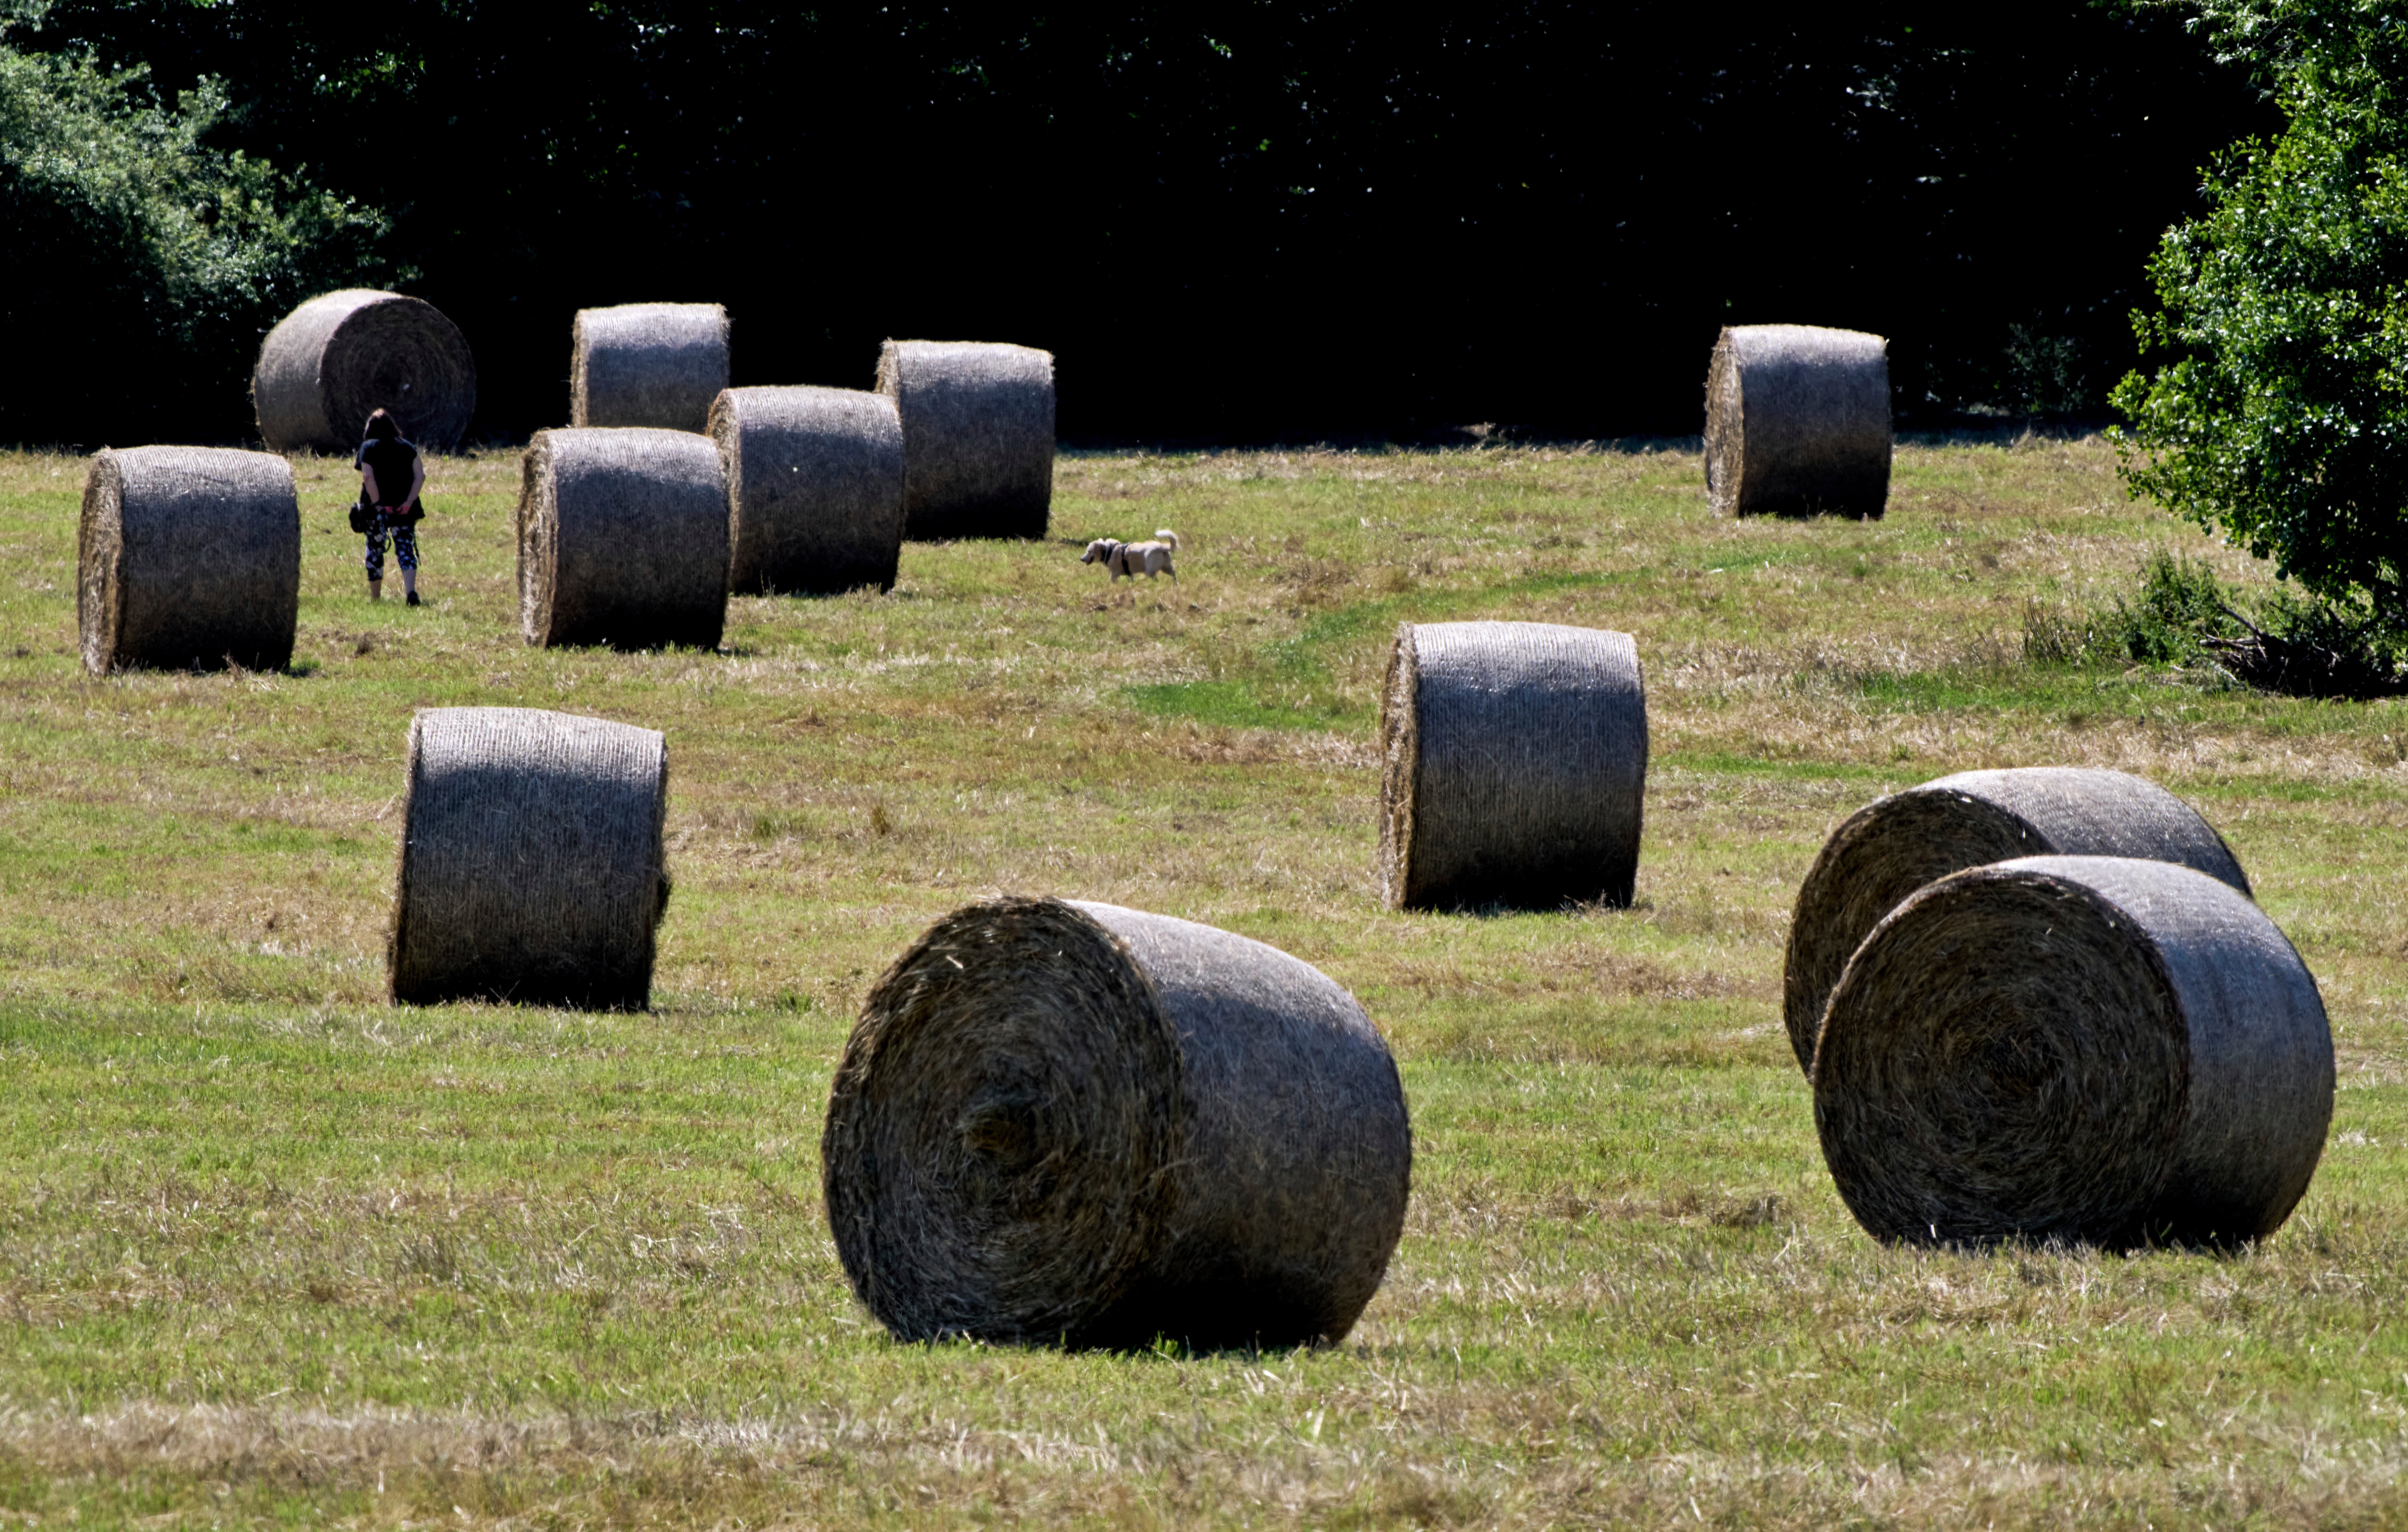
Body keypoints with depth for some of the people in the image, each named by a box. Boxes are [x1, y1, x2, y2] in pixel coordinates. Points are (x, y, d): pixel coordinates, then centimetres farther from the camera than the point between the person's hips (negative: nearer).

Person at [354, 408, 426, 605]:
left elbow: (368, 477, -14)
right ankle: (410, 590, -23)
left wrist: (378, 505, -15)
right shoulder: (407, 447, 8)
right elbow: (420, 476, -2)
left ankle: (375, 596, 21)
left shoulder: (368, 448, 0)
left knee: (375, 551, 13)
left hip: (377, 507, -2)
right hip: (404, 508, 2)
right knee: (405, 549, -1)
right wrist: (409, 502, -7)